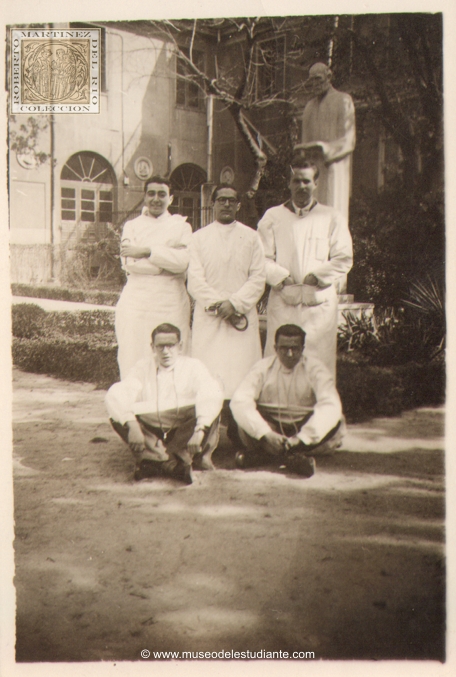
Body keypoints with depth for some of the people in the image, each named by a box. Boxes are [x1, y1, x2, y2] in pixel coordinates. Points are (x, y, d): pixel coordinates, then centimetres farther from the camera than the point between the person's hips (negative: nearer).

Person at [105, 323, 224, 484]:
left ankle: (155, 462, -35)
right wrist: (132, 425, -27)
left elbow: (212, 396, -17)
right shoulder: (143, 368, 7)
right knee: (117, 417, -22)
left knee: (212, 414, -27)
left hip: (185, 432, -1)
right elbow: (115, 396, -9)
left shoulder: (193, 366, 2)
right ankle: (173, 465, -36)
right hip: (151, 432, 1)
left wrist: (199, 431, -33)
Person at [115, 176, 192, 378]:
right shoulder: (132, 225, 15)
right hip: (136, 302, 1)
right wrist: (170, 264, -8)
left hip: (171, 303, 0)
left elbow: (185, 260, -6)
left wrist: (146, 252, -10)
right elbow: (129, 263, -3)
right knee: (133, 360, -2)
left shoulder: (181, 226, 13)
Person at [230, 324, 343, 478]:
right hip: (270, 427, -1)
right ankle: (291, 455, -35)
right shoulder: (264, 367, -7)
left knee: (334, 421, -29)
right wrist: (266, 434, -32)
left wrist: (302, 438, -32)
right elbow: (240, 401, -20)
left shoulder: (314, 369, -8)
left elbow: (331, 406, -22)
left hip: (304, 429, 1)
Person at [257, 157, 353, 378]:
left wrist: (316, 277, -8)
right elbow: (263, 259, 5)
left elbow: (343, 259, 5)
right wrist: (282, 277, -11)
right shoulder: (272, 217, 11)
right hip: (283, 302, 0)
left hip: (320, 303, 0)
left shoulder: (332, 218, 10)